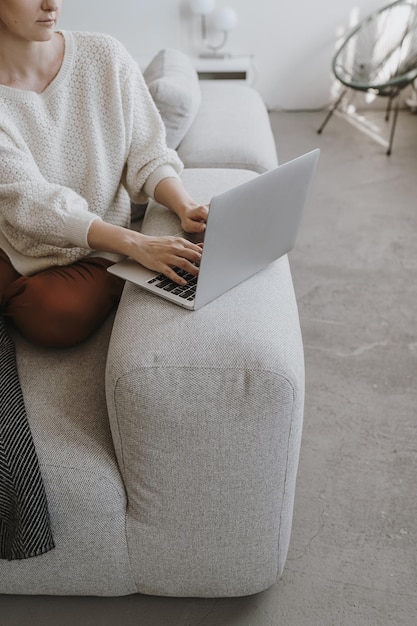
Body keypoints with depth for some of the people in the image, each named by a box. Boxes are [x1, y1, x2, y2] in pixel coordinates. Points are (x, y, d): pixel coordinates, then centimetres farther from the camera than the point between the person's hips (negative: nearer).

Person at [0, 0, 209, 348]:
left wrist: (186, 207, -23)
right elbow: (30, 200, -20)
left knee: (60, 314, -28)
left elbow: (147, 155, -3)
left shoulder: (105, 56, -6)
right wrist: (135, 244, -33)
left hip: (94, 252, 1)